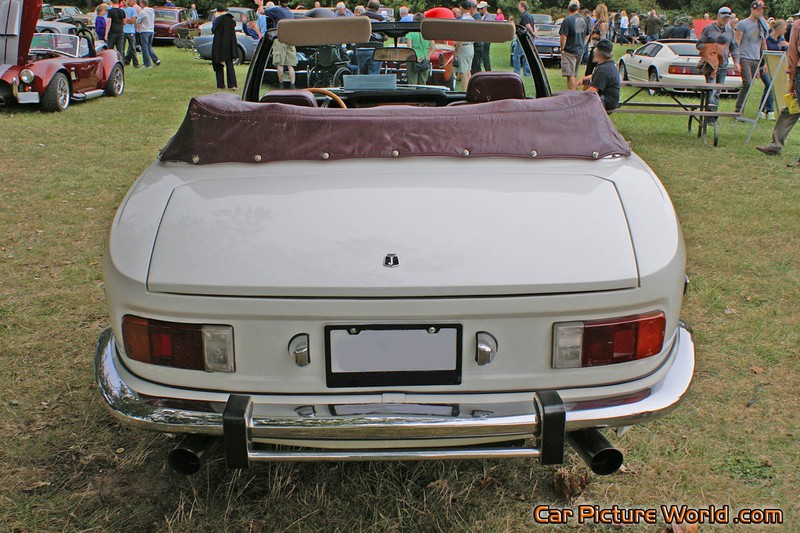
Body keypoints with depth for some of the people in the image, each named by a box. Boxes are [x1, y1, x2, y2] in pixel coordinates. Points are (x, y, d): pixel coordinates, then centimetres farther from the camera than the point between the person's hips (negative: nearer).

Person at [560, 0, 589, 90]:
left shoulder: (567, 20, -14)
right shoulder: (584, 20, 7)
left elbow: (564, 36, -17)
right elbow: (587, 36, 16)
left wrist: (562, 49, -6)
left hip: (569, 52, -7)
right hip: (580, 51, 7)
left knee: (570, 74, -6)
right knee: (574, 74, 17)